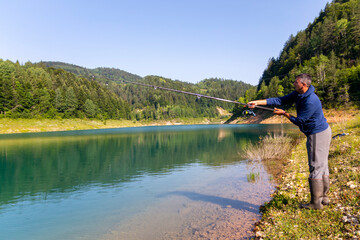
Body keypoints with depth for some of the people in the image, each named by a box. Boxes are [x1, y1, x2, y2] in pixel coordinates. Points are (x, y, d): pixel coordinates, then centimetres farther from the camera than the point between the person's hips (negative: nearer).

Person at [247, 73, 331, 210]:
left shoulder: (311, 101, -27)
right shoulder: (298, 94, 3)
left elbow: (299, 121, -19)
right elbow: (280, 100, 1)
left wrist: (284, 113, -6)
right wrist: (258, 102, -5)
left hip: (318, 134, -10)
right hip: (317, 133, 10)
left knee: (316, 166, -5)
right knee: (321, 165, 14)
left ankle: (316, 203, 3)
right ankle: (324, 197, 25)